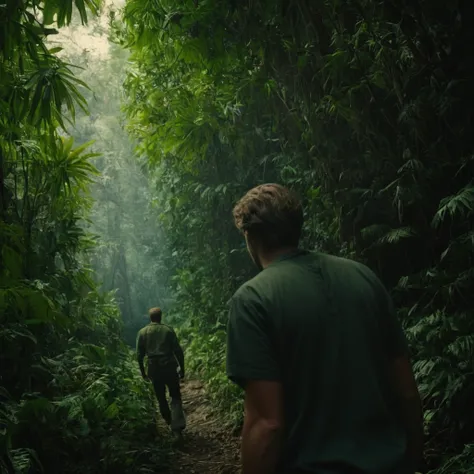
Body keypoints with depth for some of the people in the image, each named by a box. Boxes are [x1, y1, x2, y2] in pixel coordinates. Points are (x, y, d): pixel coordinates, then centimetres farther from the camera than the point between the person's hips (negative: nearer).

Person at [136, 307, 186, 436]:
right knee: (175, 396, 8)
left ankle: (171, 424, 22)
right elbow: (178, 351, -2)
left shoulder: (142, 332, 4)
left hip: (154, 369, 1)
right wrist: (182, 368, 6)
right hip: (169, 367, -1)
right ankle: (178, 424, -10)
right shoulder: (168, 330, 0)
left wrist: (143, 372, 13)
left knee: (161, 398, 15)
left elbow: (140, 354, 3)